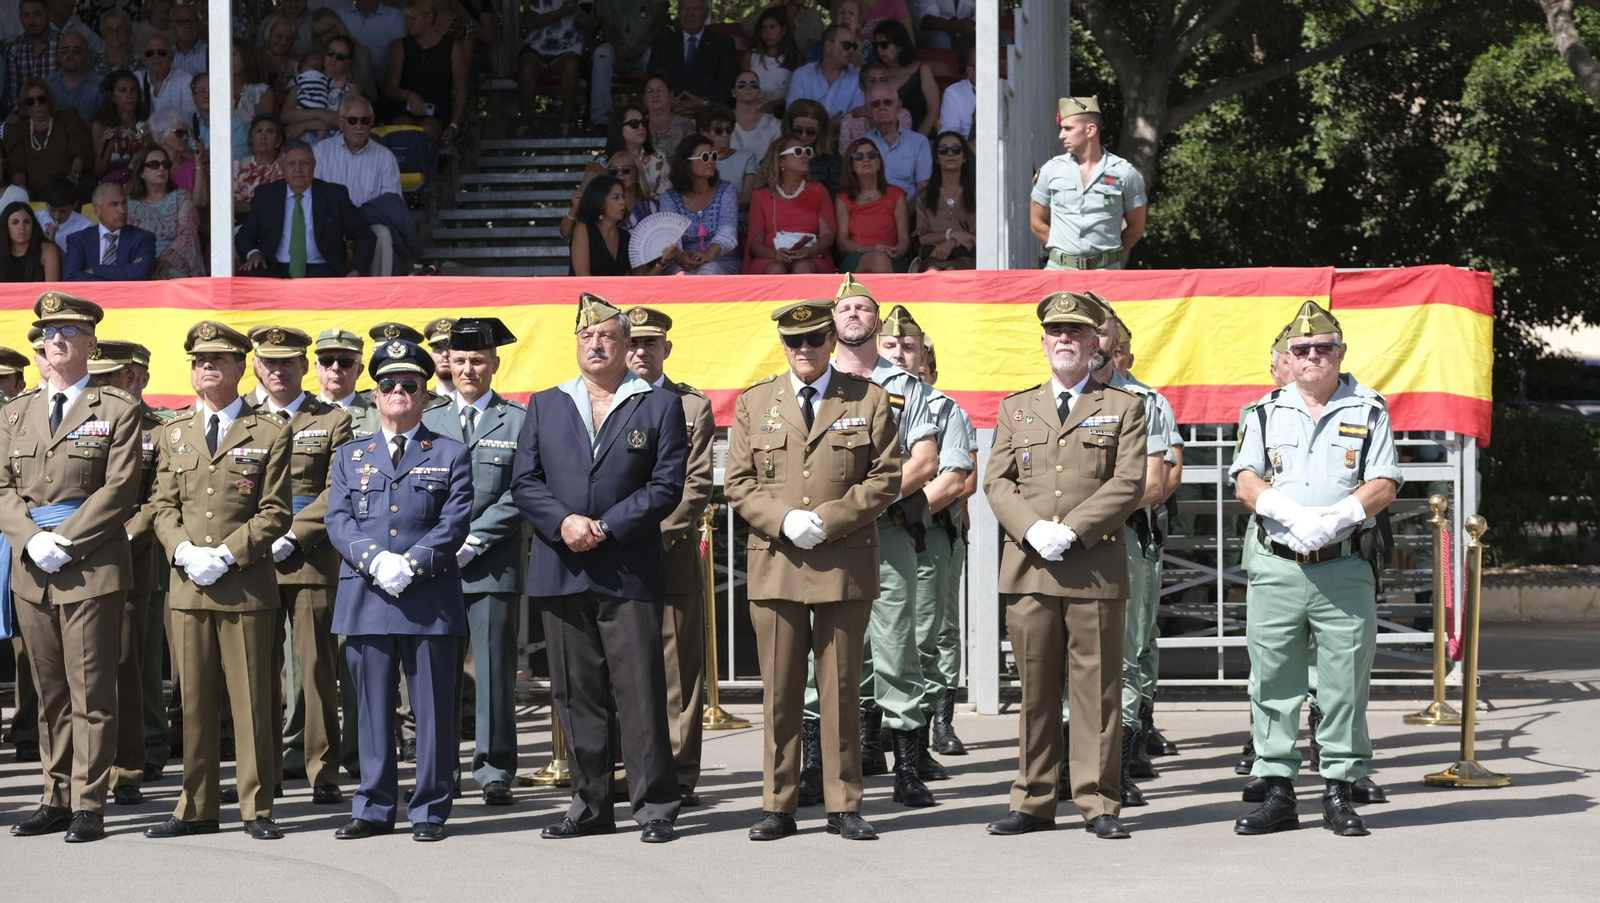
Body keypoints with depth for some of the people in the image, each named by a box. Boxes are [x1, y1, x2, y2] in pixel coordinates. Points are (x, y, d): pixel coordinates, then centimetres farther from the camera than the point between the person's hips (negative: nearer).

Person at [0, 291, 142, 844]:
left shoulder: (117, 412, 1)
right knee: (49, 693, 8)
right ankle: (56, 800, 13)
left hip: (91, 569, -5)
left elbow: (119, 489, -7)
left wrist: (65, 541, -14)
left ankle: (88, 806, -1)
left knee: (91, 694, -4)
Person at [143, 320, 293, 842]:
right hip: (187, 585, 4)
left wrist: (226, 555, -13)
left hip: (246, 585, -4)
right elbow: (163, 505, 12)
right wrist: (184, 551, -7)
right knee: (194, 700, 6)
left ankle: (257, 809, 5)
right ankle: (196, 809, 12)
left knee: (251, 699, -1)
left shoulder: (268, 436, 2)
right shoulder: (175, 437, 15)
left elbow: (275, 513, -3)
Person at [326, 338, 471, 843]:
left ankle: (430, 810, 6)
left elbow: (455, 524, -1)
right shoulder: (350, 457, 16)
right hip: (365, 601, 2)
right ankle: (374, 809, 13)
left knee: (433, 707, 0)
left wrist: (411, 565, -15)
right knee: (372, 707, 6)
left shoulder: (451, 456, 9)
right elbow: (338, 521, 5)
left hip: (431, 599, -2)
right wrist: (376, 560, -13)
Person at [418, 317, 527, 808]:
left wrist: (472, 541, -11)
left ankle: (495, 772, 5)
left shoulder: (517, 421, 5)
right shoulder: (428, 421, 14)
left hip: (493, 565, -2)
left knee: (494, 670, -1)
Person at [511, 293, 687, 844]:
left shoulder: (659, 407, 5)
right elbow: (524, 482, 8)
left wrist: (606, 527, -13)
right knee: (576, 695, 6)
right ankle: (590, 805, 14)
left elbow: (667, 485, -3)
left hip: (629, 573, -3)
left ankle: (655, 805, 2)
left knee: (640, 693, -4)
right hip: (561, 571, 3)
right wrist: (563, 521, -10)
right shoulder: (545, 406, 14)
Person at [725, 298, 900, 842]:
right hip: (775, 565, 1)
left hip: (846, 565, -1)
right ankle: (778, 806, 9)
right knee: (780, 693, 3)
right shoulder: (753, 404, 11)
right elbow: (738, 484, 8)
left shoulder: (869, 401, 6)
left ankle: (843, 806, 10)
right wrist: (784, 521, -9)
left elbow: (886, 478, 1)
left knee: (840, 690, 3)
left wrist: (829, 520, -11)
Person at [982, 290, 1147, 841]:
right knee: (1035, 690, 4)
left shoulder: (1123, 408, 9)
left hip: (1096, 568, -2)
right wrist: (1033, 530, -9)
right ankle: (1034, 801, 10)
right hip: (1028, 568, 2)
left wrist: (1071, 530, -12)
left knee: (1098, 689, -2)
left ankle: (1099, 803, 3)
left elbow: (1129, 483, -2)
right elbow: (997, 482, 9)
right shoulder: (1016, 408, 17)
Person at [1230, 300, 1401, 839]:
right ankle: (1278, 794, 9)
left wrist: (1335, 516, -17)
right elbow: (1246, 482, 4)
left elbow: (1384, 486, 0)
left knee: (1345, 685, 0)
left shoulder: (1368, 411, 7)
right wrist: (1291, 513, -15)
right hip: (1277, 567, 2)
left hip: (1345, 569, -1)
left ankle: (1340, 794, 8)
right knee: (1273, 683, 2)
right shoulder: (1266, 412, 12)